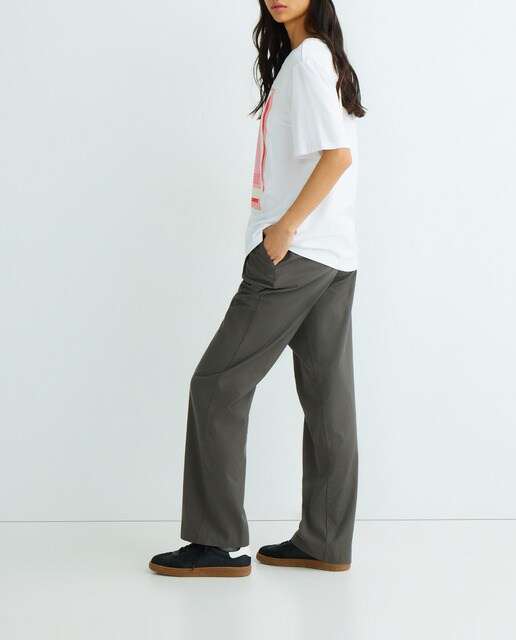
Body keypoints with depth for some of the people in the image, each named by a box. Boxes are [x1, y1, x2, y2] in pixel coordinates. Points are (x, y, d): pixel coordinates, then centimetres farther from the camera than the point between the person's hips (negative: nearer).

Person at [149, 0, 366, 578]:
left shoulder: (306, 58, -9)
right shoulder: (319, 58, 19)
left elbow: (338, 154, -19)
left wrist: (285, 227, -17)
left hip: (296, 252, -10)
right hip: (335, 259, 10)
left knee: (218, 384, -4)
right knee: (326, 396, 7)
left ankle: (218, 542, 0)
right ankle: (325, 542, 13)